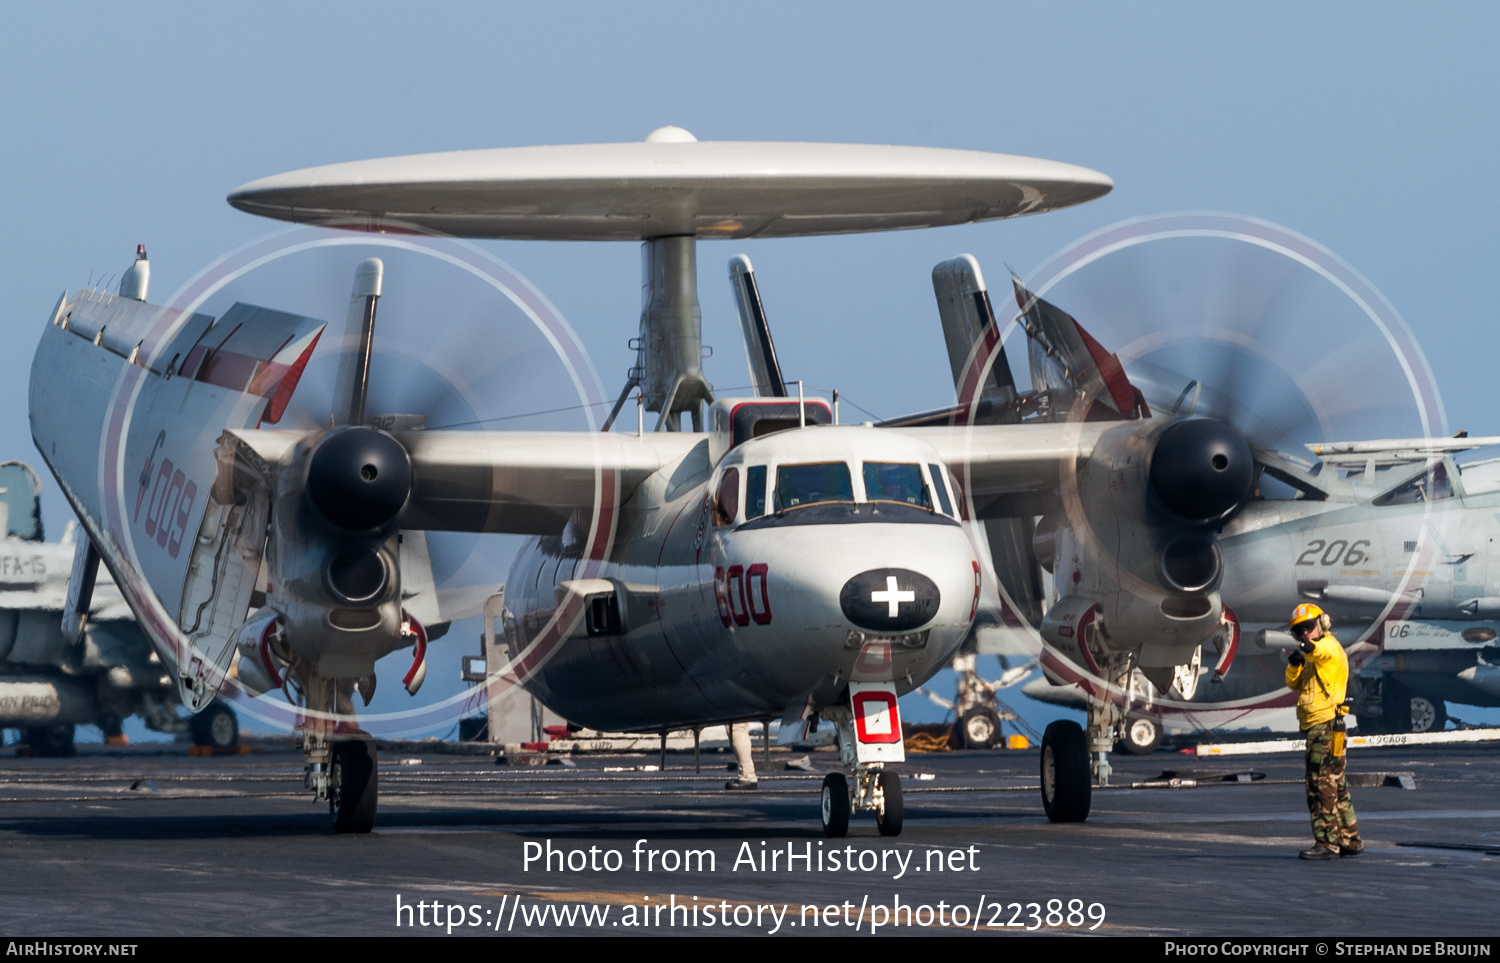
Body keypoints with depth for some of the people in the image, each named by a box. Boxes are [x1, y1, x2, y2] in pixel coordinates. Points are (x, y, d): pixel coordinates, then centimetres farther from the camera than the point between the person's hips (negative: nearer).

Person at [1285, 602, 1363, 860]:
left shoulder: (1330, 646, -6)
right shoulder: (1312, 657, 23)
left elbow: (1324, 652, -31)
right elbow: (1294, 683, 13)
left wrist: (1308, 647, -54)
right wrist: (1294, 664, -9)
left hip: (1325, 725, -10)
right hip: (1317, 727, 10)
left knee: (1322, 785, -12)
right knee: (1335, 785, 14)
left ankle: (1326, 843, -14)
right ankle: (1350, 841, 20)